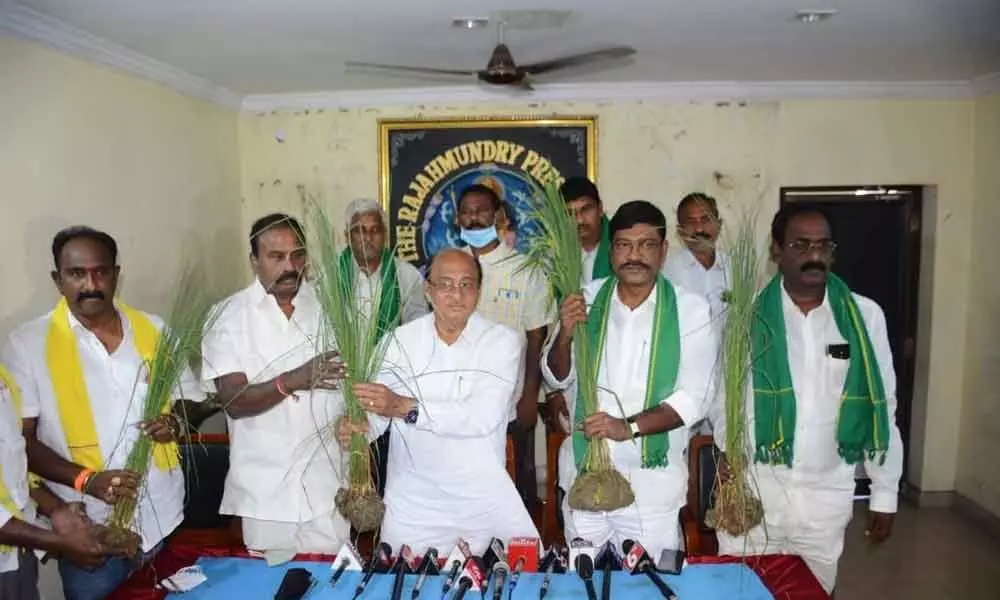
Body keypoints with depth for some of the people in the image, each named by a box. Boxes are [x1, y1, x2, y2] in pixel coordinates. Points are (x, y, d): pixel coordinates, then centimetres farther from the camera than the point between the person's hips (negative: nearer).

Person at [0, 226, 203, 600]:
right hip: (91, 532, -3)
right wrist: (85, 480, -20)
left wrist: (176, 423, -12)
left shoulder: (154, 330, 2)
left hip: (163, 519, 3)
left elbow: (192, 402, 11)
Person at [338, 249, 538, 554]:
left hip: (486, 497, -1)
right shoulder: (399, 341, -3)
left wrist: (405, 407, -29)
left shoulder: (504, 341, -9)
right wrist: (358, 429, -23)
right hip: (413, 500, 1)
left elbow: (484, 416, -22)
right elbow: (377, 410, 0)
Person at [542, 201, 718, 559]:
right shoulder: (588, 300, 0)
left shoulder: (690, 310, -7)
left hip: (653, 482, -2)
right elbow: (557, 378, 5)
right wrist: (565, 335, -15)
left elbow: (692, 399, -11)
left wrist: (629, 427, -25)